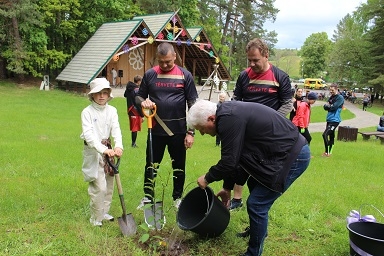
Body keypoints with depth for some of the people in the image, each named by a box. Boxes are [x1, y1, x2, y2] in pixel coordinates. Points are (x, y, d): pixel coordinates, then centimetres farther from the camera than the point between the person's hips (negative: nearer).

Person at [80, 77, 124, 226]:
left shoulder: (112, 111, 3)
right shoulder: (87, 112, -10)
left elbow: (116, 130, -9)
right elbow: (89, 134, -21)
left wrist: (118, 146, -29)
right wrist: (103, 149, -34)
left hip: (107, 149, 5)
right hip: (93, 151, -5)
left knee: (109, 184, 14)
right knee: (99, 186, -8)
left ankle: (104, 212, 31)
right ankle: (96, 218, 8)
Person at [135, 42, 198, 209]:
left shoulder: (185, 75, -2)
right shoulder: (150, 75, 2)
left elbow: (192, 104, -1)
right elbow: (139, 96, 11)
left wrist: (190, 132, -6)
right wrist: (143, 102, -14)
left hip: (178, 131, -1)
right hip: (156, 130, 1)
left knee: (179, 166, 11)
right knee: (151, 164, 11)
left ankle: (178, 197, 28)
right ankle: (148, 196, 28)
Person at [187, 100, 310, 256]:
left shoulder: (229, 119, -23)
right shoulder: (229, 114, 9)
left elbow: (229, 161, -19)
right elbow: (235, 156, 17)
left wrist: (207, 178, -1)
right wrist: (227, 187, 23)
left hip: (293, 156, -11)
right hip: (288, 150, 11)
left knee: (256, 204, -6)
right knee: (254, 185, 25)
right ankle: (258, 230, 45)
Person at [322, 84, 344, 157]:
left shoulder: (340, 98, -10)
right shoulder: (331, 97, 14)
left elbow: (334, 107, -19)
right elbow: (325, 107, 10)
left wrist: (328, 105, -3)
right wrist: (326, 105, -10)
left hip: (335, 120, -8)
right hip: (329, 119, 8)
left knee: (325, 135, -15)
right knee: (331, 136, 14)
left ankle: (327, 152, -6)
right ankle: (329, 152, 23)